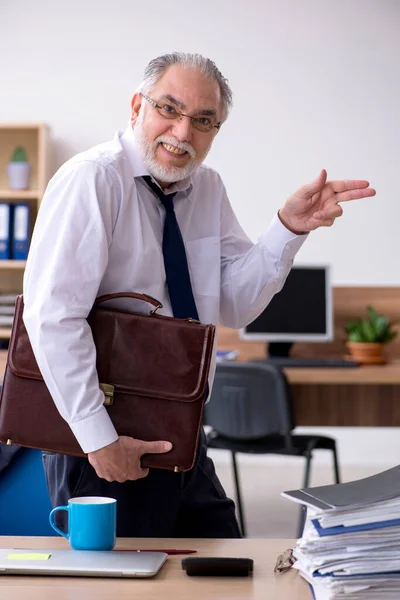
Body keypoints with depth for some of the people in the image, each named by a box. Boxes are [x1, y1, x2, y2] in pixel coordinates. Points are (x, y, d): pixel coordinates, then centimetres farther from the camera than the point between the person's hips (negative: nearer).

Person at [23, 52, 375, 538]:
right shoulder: (92, 180, -15)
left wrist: (290, 228, -8)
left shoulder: (207, 188, 9)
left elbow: (235, 305, 5)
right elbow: (53, 316, -22)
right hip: (106, 449, -8)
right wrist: (99, 439, -23)